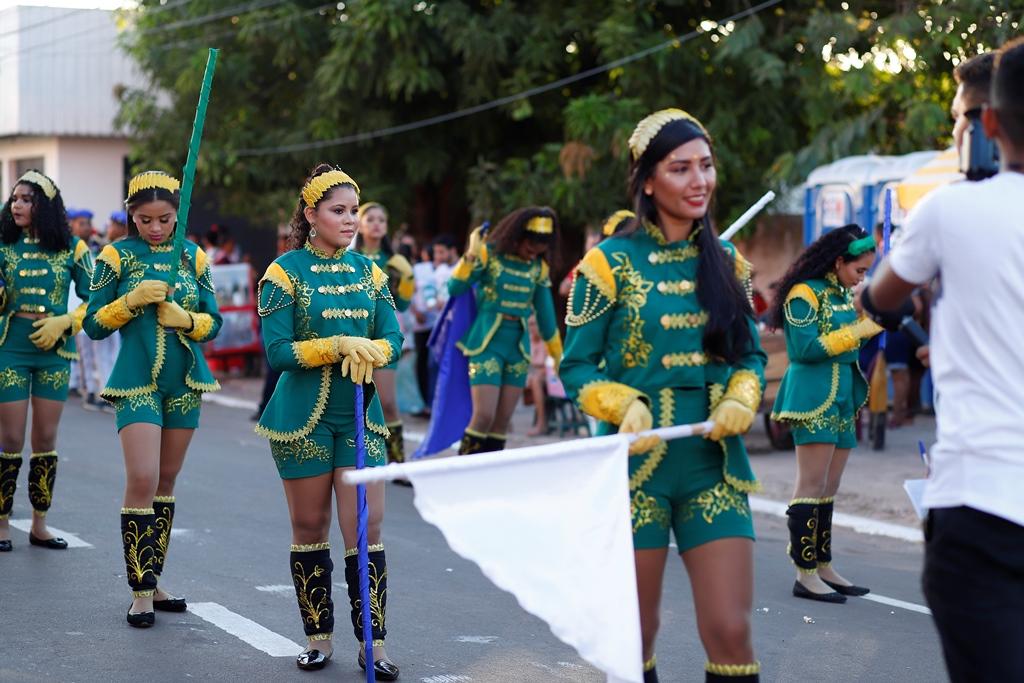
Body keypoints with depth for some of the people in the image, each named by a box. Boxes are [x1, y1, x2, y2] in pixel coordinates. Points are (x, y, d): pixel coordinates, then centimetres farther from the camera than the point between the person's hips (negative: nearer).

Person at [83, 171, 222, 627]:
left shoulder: (192, 257, 6)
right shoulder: (117, 256, -2)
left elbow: (213, 322, 8)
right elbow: (94, 324, -2)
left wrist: (188, 319, -12)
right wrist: (132, 300, -17)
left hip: (184, 380, 4)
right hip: (138, 380, -4)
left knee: (166, 480, 10)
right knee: (142, 480, -14)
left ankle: (153, 581, 19)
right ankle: (140, 593, -8)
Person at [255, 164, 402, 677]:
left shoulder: (367, 270, 7)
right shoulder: (286, 272, -4)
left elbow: (393, 339, 4)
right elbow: (278, 351, -11)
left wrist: (368, 351, -18)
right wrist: (338, 346, -21)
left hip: (360, 413, 3)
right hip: (304, 416, -2)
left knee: (367, 528, -3)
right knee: (309, 528, 7)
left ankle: (373, 644, 2)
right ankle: (318, 637, 19)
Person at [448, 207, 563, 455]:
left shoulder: (539, 266, 6)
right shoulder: (489, 253, -5)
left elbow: (545, 312, 15)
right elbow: (454, 289, -9)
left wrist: (557, 355, 18)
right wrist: (471, 254, -19)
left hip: (519, 345, 4)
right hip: (487, 342, -4)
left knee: (502, 421, 4)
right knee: (484, 415, -13)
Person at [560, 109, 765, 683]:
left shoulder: (726, 261, 7)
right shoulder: (611, 263, -4)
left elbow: (751, 354, 13)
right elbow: (577, 366, -3)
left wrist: (741, 400, -8)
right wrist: (626, 407, -20)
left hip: (715, 466, 3)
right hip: (638, 464, -2)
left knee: (731, 630, -6)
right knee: (636, 633, 7)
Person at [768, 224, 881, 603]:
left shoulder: (843, 295, 17)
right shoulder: (804, 294, -9)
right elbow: (805, 348, -16)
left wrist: (871, 321, 6)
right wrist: (858, 331, -16)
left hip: (842, 398, 9)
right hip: (813, 398, -9)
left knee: (828, 490, 10)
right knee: (812, 487, -9)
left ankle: (823, 567, 15)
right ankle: (805, 575, -7)